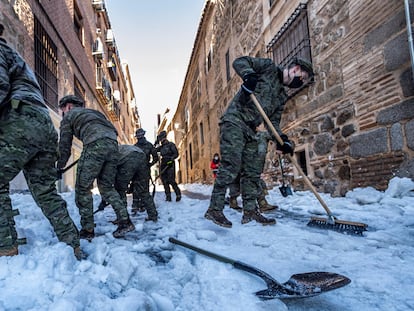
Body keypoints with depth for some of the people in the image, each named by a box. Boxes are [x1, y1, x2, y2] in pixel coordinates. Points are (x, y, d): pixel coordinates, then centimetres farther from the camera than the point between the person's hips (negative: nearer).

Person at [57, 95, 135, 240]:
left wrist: (59, 167, 26)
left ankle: (87, 230, 5)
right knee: (107, 186, 17)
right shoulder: (92, 112, 37)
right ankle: (125, 221, 6)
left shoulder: (69, 116, 20)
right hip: (113, 144, 7)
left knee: (82, 188, 4)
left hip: (95, 145, -6)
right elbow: (113, 130, 30)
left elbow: (65, 145, 18)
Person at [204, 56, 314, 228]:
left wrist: (283, 140, 2)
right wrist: (249, 75, -23)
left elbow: (273, 121, 18)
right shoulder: (269, 67, 3)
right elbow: (240, 61, -3)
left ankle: (250, 211, 13)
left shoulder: (282, 96, 22)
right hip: (234, 121, -9)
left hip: (250, 130, 9)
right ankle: (214, 209, -10)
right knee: (231, 167, -16)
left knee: (253, 171, 5)